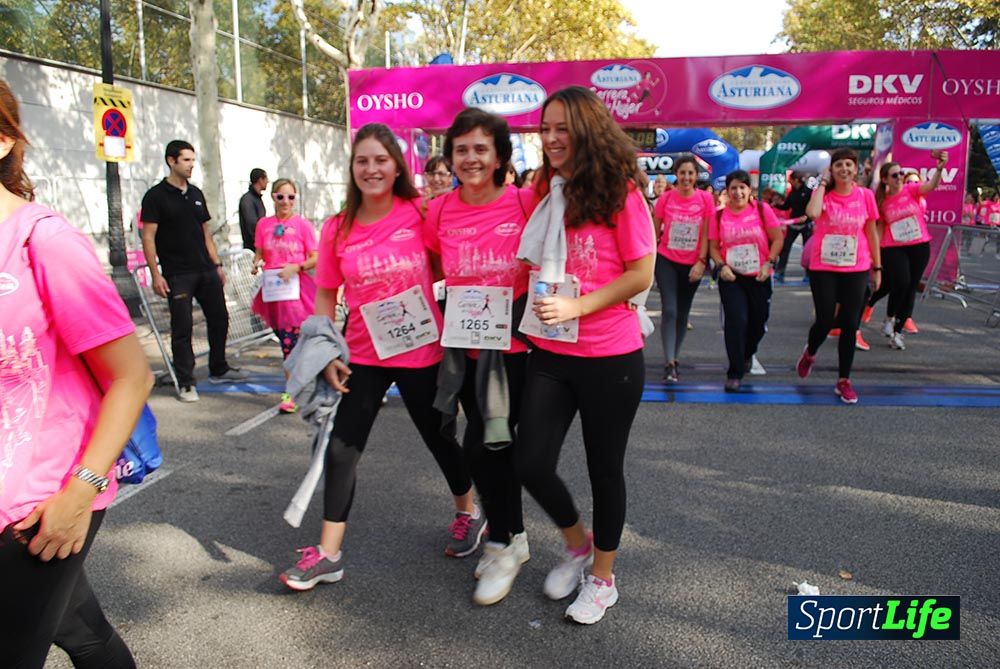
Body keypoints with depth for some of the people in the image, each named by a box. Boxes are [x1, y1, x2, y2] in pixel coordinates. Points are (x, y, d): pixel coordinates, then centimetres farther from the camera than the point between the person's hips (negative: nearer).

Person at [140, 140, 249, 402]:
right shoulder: (156, 196, -5)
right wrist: (156, 275, -14)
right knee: (182, 327, -2)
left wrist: (217, 264, 14)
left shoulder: (196, 194, 13)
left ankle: (218, 370, 29)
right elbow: (148, 237, -8)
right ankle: (186, 383, 8)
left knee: (219, 319, 12)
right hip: (177, 274, -6)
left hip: (205, 271, 6)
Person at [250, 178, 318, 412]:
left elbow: (315, 259, -3)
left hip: (296, 287, -4)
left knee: (290, 340, -10)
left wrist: (296, 267, -19)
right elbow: (259, 254, 15)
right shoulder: (264, 224, 7)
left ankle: (290, 393, -4)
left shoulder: (303, 225, -3)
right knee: (285, 338, 12)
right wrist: (256, 264, -7)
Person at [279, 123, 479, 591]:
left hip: (422, 351, -2)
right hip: (364, 355, 3)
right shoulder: (338, 228, -3)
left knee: (437, 436, 15)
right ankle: (328, 553, 17)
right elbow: (325, 294, 4)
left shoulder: (421, 213, -10)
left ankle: (469, 512, 41)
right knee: (341, 449, 3)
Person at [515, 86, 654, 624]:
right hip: (549, 354, 5)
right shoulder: (544, 192, 8)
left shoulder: (620, 191, -8)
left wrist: (576, 307, -19)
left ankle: (603, 578, 32)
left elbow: (641, 275, -10)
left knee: (604, 467, 10)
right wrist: (537, 309, 5)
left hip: (610, 357, -5)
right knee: (530, 464, 2)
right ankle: (577, 542, 33)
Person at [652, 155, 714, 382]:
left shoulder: (705, 199, -5)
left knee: (683, 313, 12)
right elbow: (655, 230, 3)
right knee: (670, 311, -12)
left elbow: (706, 233, -3)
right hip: (667, 261, -1)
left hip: (693, 264, 2)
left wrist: (701, 261, -9)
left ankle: (674, 358, 27)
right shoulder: (666, 198, -5)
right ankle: (669, 363, -11)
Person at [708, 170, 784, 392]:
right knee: (735, 320, -11)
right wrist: (721, 266, -12)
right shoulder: (719, 215, 0)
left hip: (759, 277, 1)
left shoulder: (762, 209, -3)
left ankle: (747, 354, 44)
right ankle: (735, 373, -1)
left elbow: (777, 239, -1)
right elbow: (713, 246, 4)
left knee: (758, 321, 12)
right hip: (731, 277, -1)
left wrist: (768, 263, -11)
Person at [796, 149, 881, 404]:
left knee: (850, 325, 4)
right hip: (823, 269, -2)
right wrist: (823, 183, -13)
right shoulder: (823, 193, -2)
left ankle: (844, 381, 17)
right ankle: (809, 354, 32)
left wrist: (877, 267, 9)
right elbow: (812, 213, -26)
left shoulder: (865, 196, 2)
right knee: (825, 321, -2)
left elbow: (871, 233, 9)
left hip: (856, 270, 2)